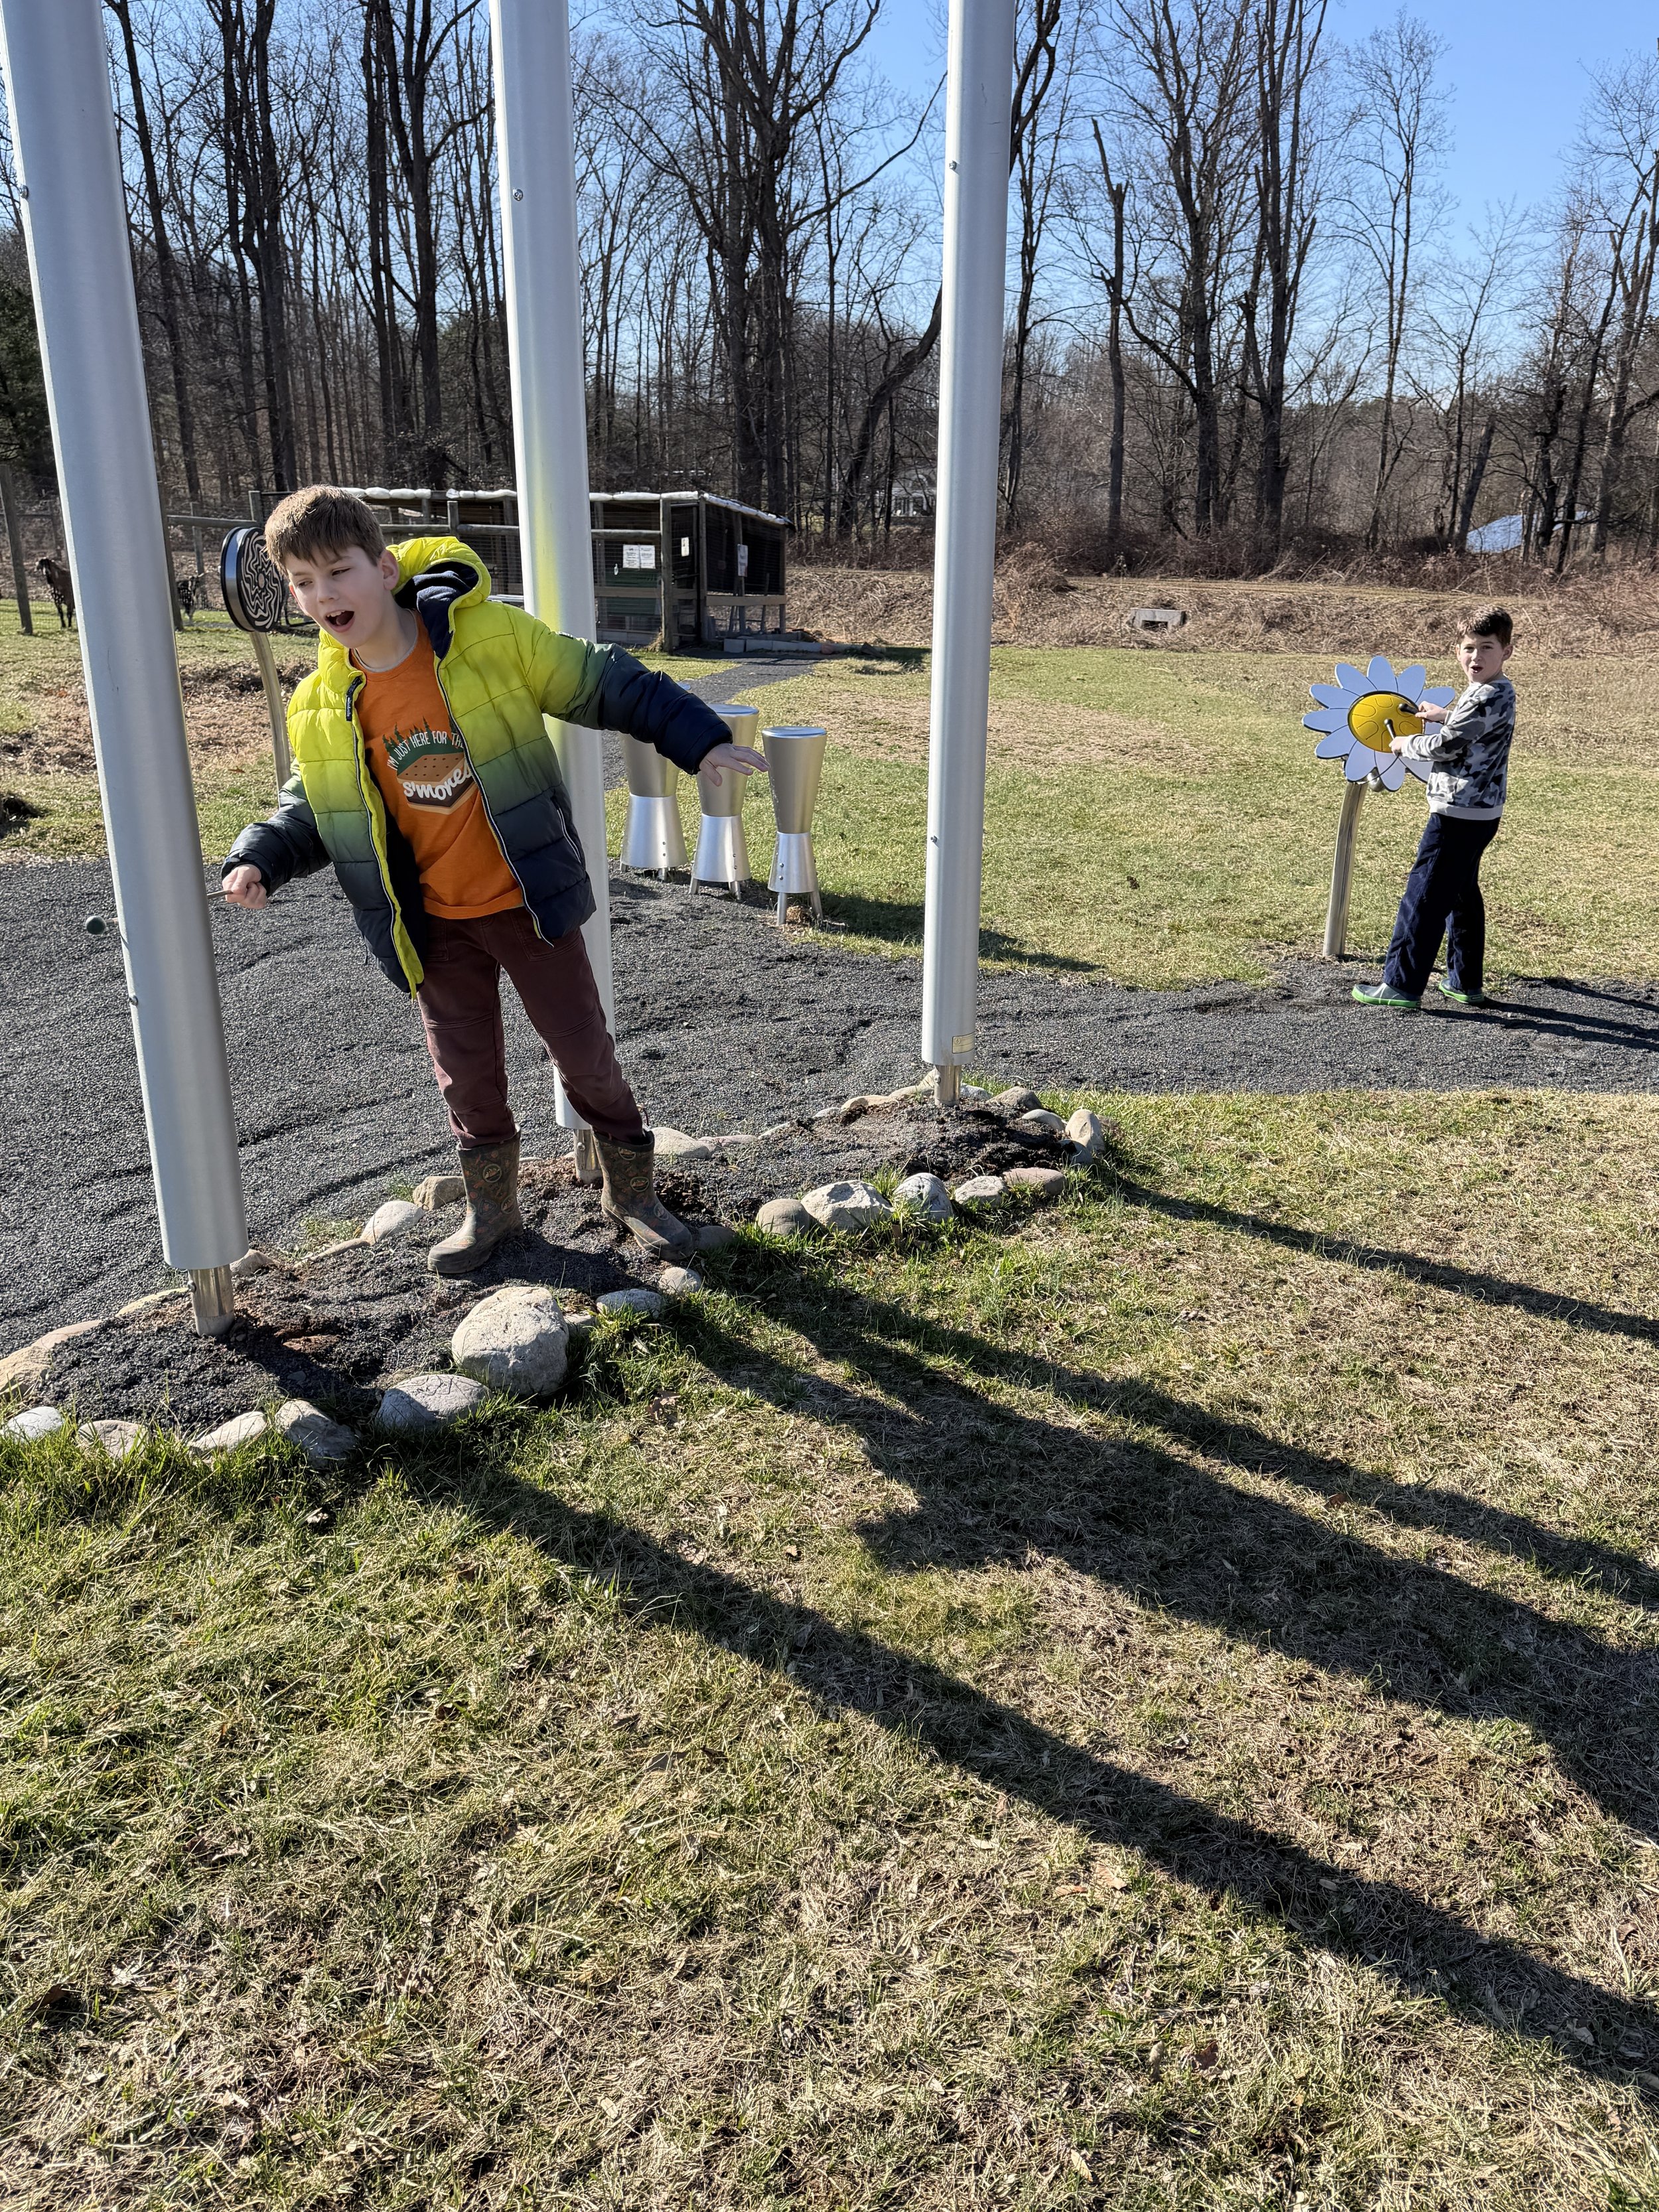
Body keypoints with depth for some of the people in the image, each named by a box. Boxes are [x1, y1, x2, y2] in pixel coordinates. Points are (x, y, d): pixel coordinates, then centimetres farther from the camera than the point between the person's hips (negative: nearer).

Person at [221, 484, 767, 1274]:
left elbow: (603, 685, -7)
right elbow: (309, 806, 9)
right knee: (466, 1072, 12)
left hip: (528, 900, -3)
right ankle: (490, 1208, 34)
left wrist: (699, 740, -10)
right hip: (433, 925, 3)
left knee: (584, 1049, 7)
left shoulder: (491, 637, -16)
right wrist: (258, 860, -11)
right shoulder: (319, 709, -4)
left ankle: (631, 1188, 29)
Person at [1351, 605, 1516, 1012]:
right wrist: (1445, 715, 26)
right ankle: (1465, 983, 25)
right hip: (1477, 812, 11)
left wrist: (1406, 743, -5)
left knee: (1424, 895, -7)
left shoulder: (1489, 697, -19)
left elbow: (1446, 746, -21)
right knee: (1461, 894, 18)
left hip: (1459, 814, -11)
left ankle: (1401, 986, -4)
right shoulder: (1497, 692, 14)